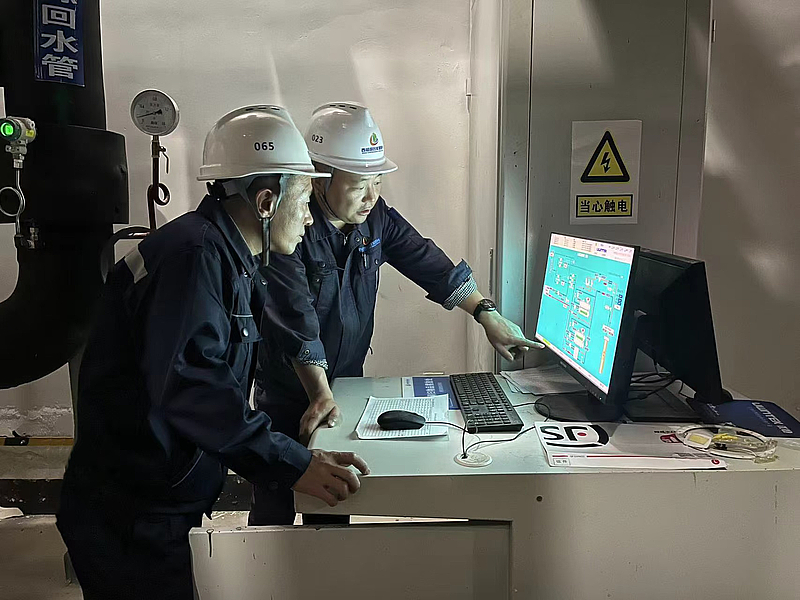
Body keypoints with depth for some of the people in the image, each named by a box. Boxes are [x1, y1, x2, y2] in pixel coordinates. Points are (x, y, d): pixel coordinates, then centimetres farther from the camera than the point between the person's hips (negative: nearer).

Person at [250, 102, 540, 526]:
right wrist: (320, 395, -29)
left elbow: (427, 261, 3)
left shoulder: (374, 215, -4)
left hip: (348, 380, 5)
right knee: (275, 511, 9)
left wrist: (487, 315, 2)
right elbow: (297, 321, -27)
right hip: (289, 392, -5)